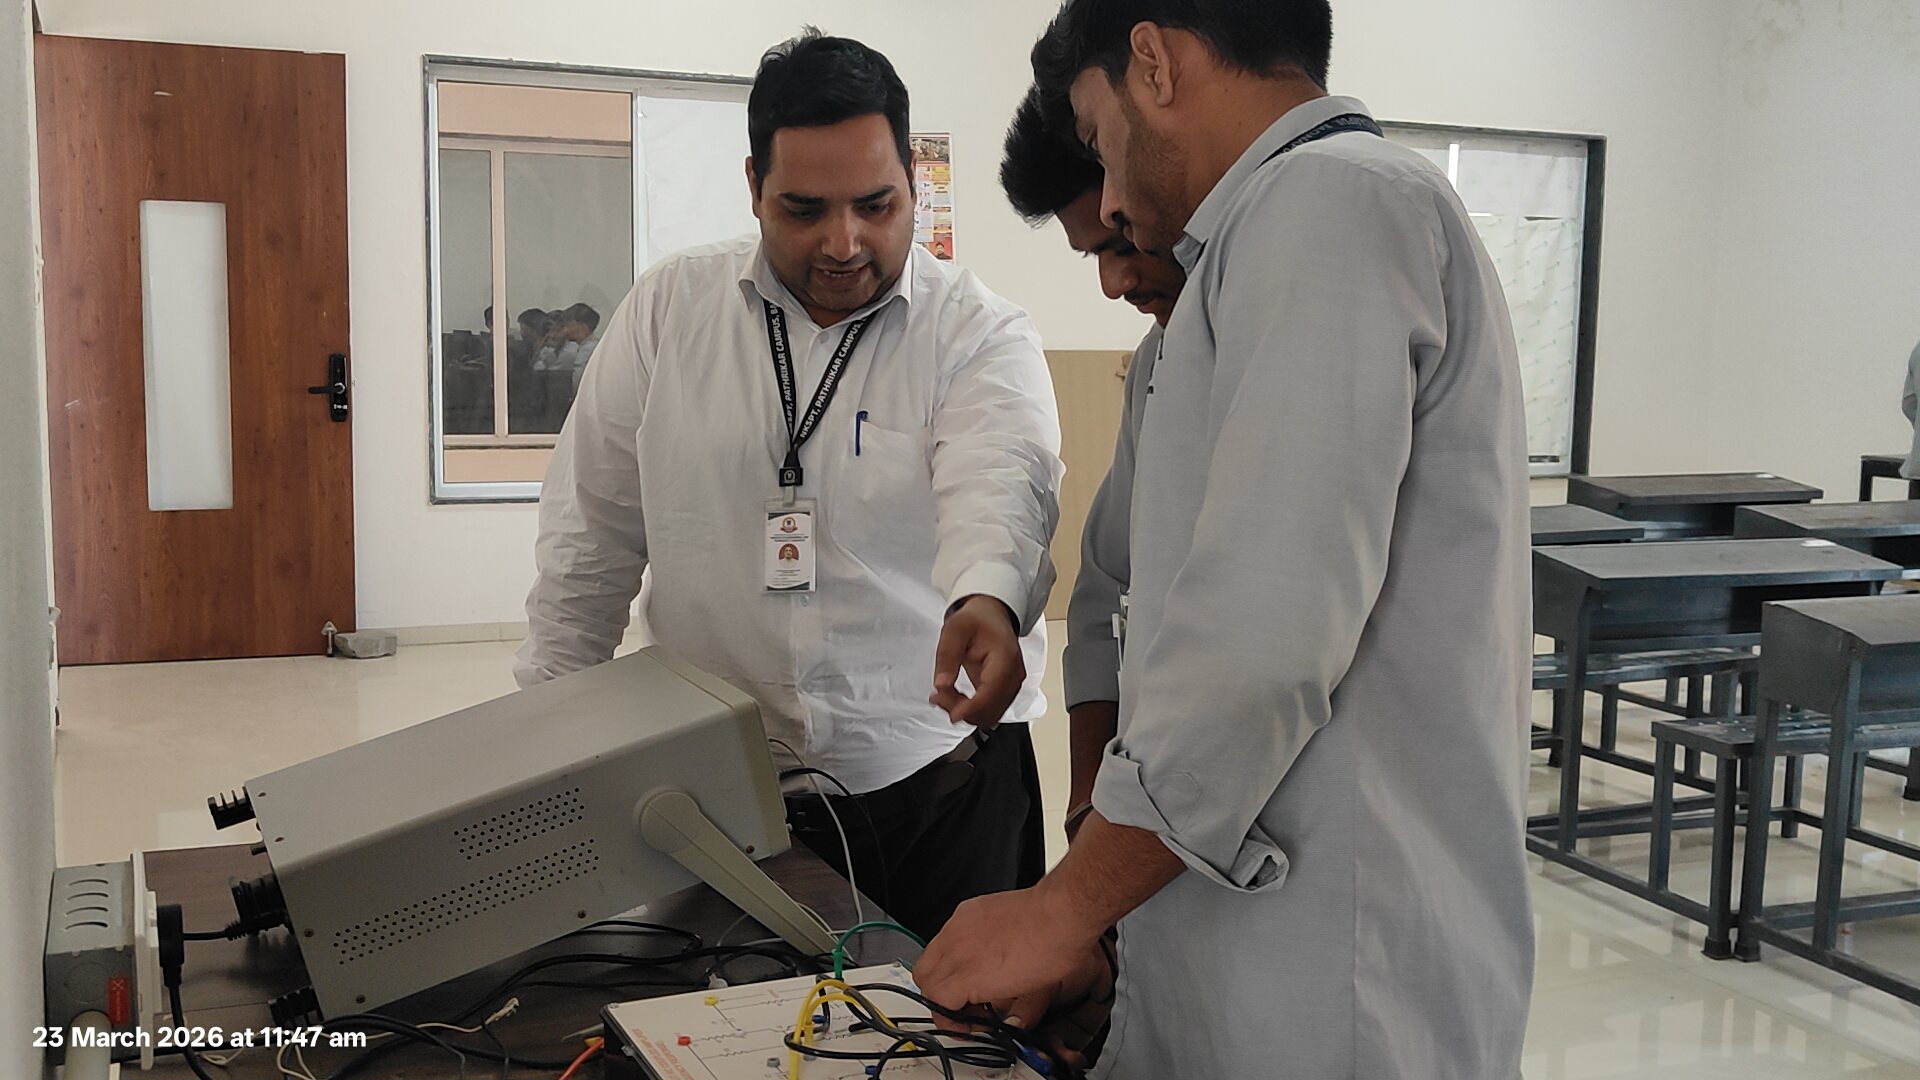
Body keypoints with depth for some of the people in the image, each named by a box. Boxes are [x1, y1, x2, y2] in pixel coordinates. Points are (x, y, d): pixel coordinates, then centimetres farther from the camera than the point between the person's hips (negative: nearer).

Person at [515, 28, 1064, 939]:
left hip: (937, 779, -1)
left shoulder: (983, 335, -3)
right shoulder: (667, 310, 3)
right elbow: (594, 533, 7)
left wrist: (987, 600, -45)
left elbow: (999, 484, -23)